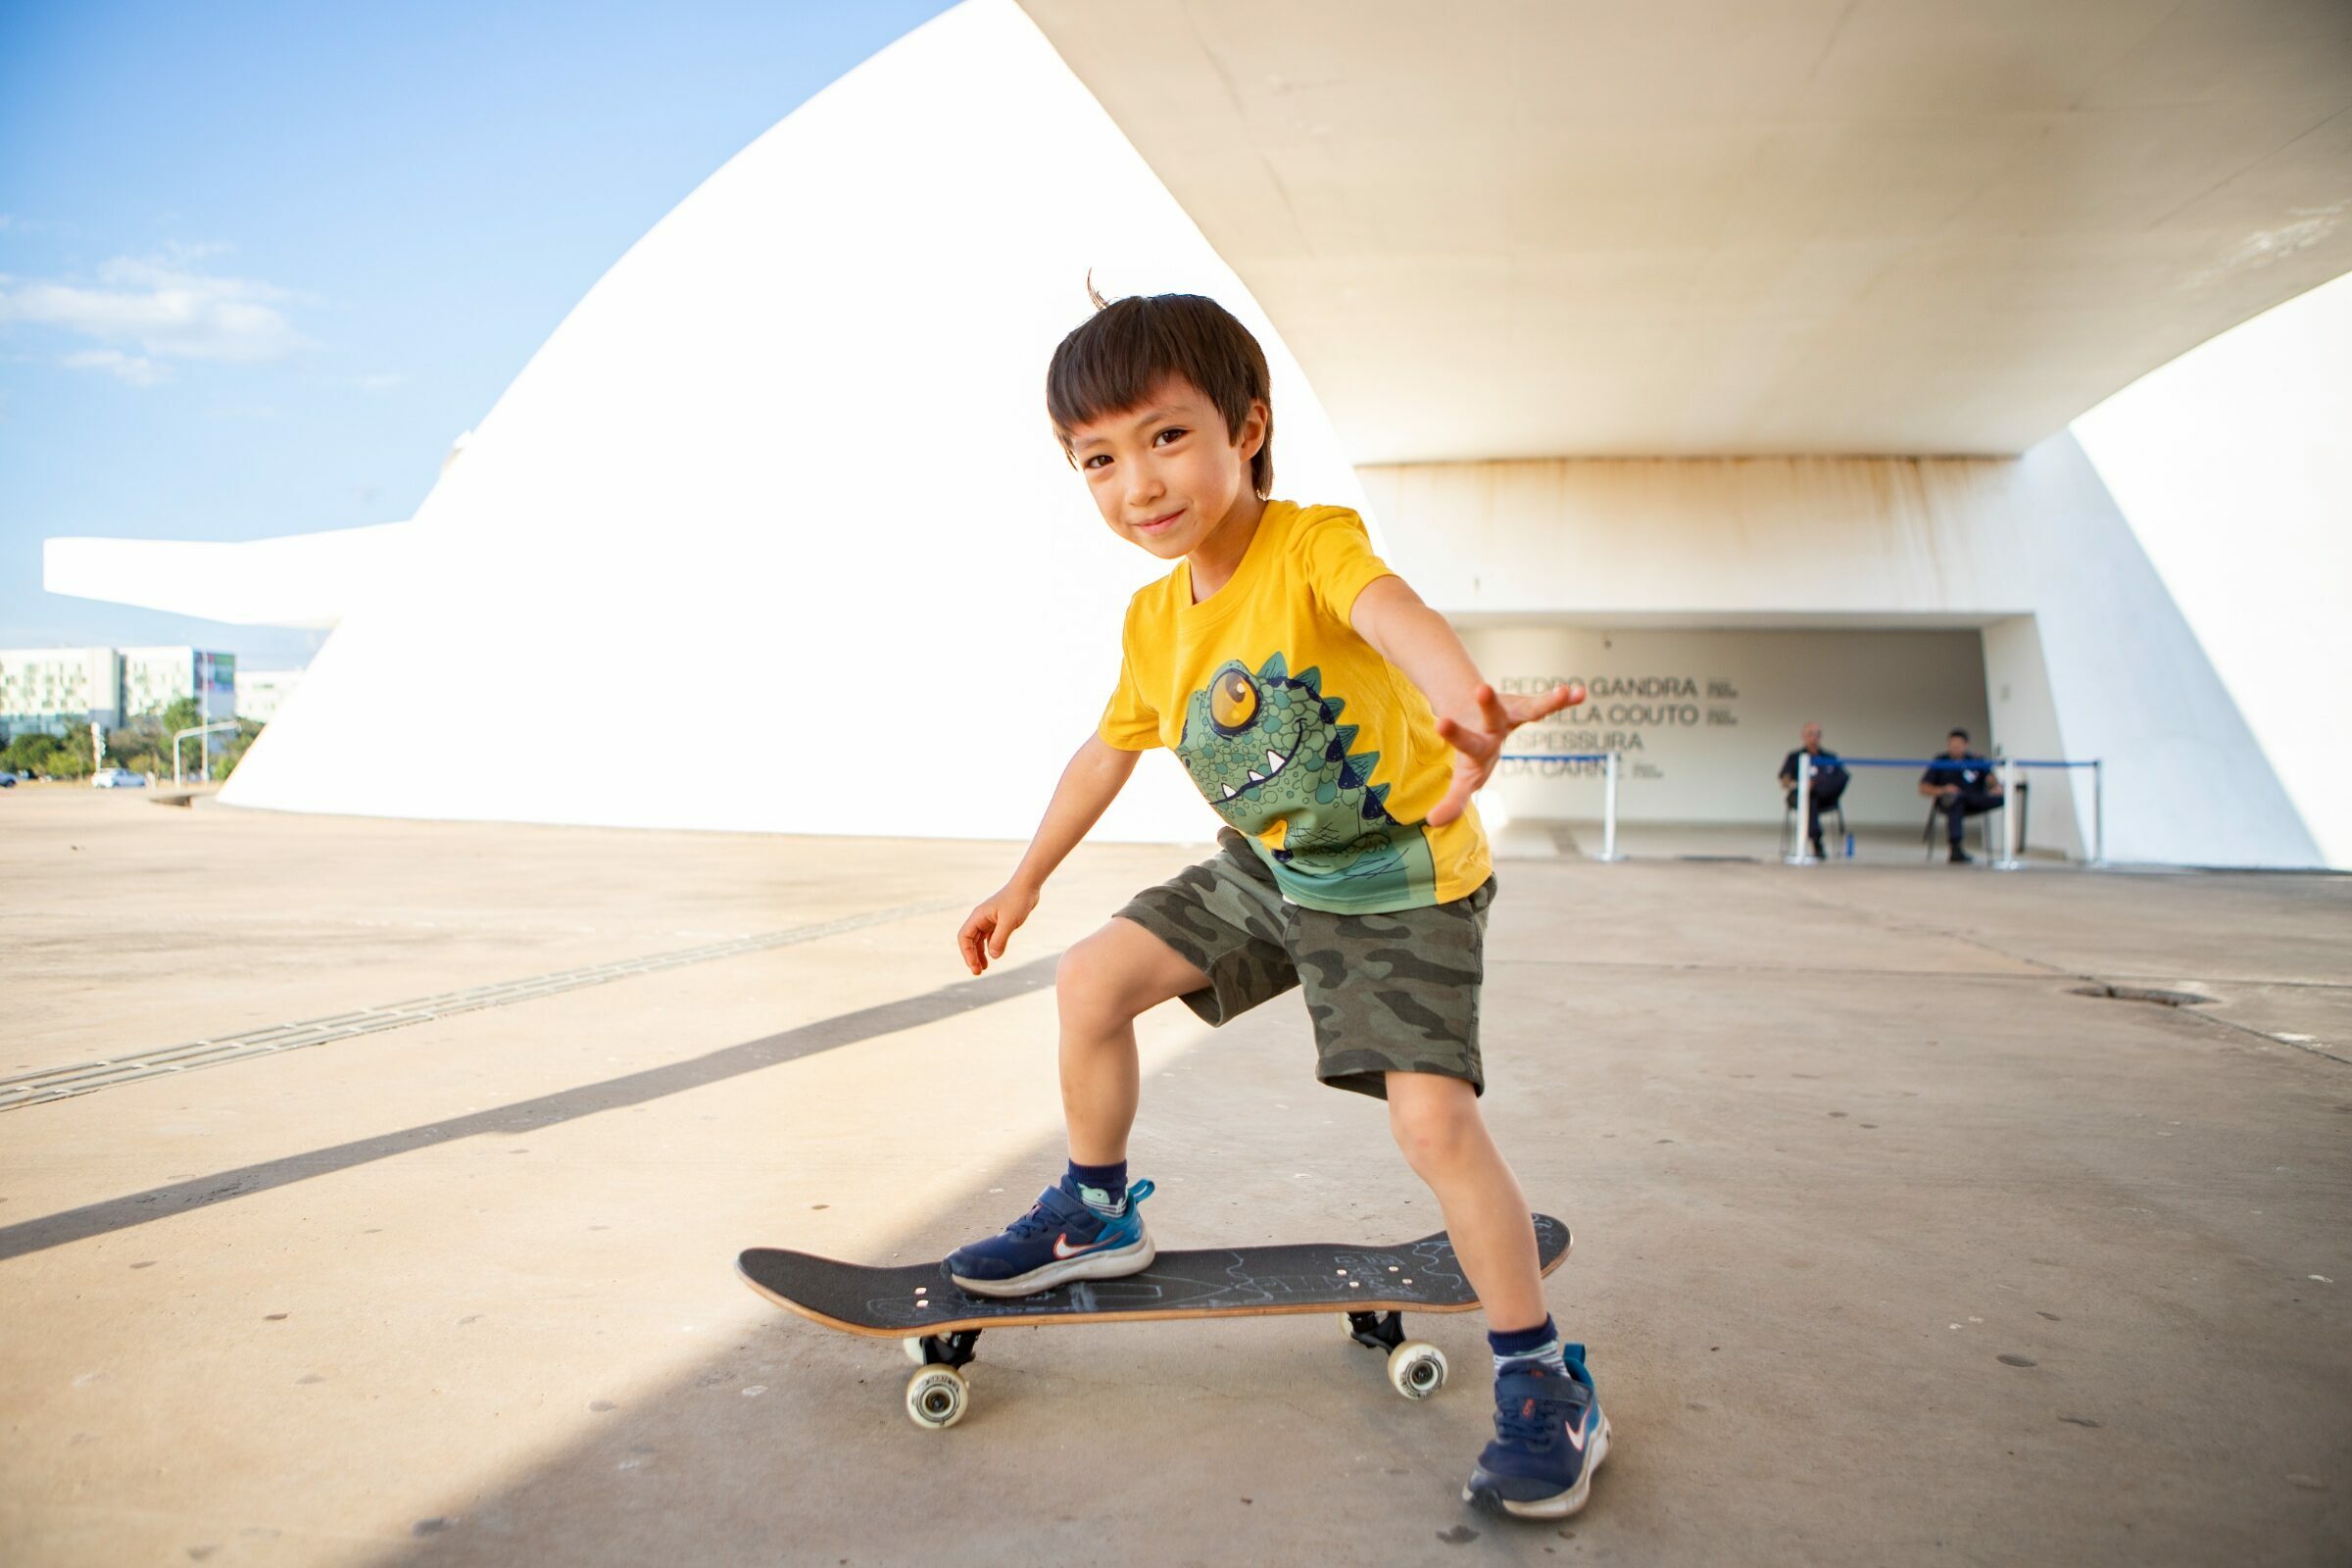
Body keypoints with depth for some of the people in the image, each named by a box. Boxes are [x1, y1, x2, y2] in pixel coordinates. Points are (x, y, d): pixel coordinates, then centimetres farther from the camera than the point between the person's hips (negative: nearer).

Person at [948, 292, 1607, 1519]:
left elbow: (1391, 611, -46)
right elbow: (1108, 749, 14)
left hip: (1400, 875, -7)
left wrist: (1462, 703, -69)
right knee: (1091, 980, 1)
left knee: (1431, 1116, -19)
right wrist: (1024, 883, 20)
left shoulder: (1313, 543, -23)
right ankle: (1097, 1215, 25)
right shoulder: (1155, 617, -1)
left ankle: (1543, 1384, 1)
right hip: (1266, 867, 7)